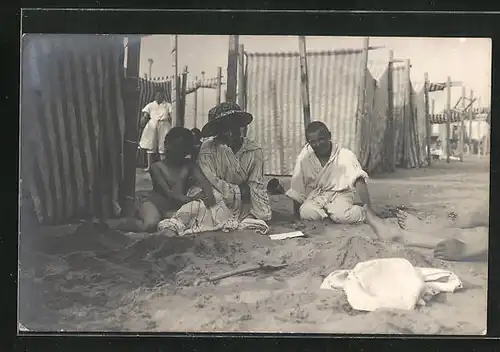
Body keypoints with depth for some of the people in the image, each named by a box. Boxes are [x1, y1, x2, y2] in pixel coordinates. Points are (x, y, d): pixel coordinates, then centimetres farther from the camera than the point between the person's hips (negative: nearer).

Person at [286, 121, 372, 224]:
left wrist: (369, 209, -36)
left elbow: (359, 181, -25)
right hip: (316, 195, 2)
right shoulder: (304, 156, -8)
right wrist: (296, 212, -1)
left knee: (341, 216, -34)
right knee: (306, 213, -30)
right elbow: (296, 188, -1)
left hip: (340, 193, -2)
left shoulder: (345, 155, -14)